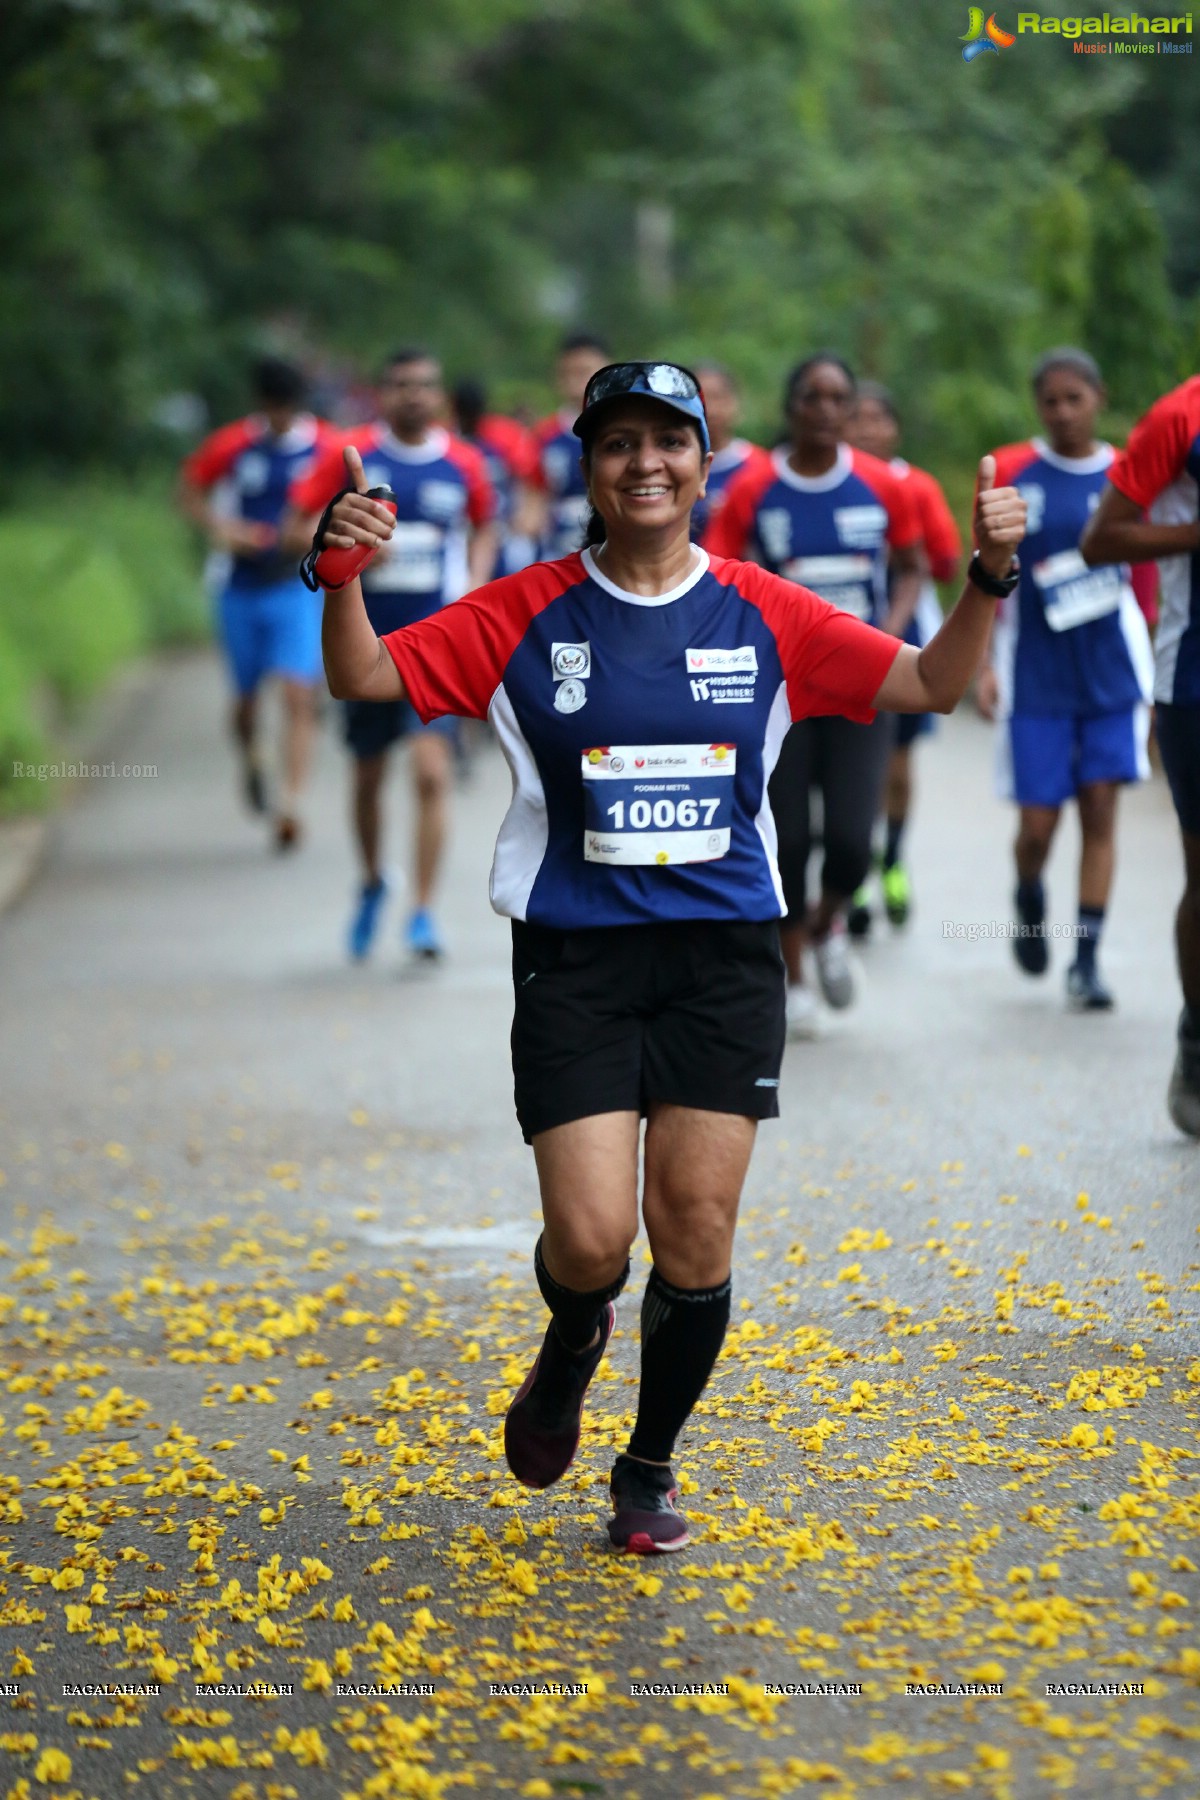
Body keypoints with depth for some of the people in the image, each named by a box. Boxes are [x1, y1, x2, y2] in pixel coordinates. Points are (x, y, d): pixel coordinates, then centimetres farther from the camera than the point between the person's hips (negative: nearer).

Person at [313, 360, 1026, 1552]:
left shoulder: (764, 614, 3)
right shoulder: (525, 616, 0)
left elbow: (930, 684, 3)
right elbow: (365, 679, -4)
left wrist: (987, 580, -13)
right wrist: (343, 578, -23)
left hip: (724, 957, 1)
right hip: (575, 958, -1)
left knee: (696, 1232, 1)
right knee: (589, 1242, -10)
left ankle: (650, 1471, 24)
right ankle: (571, 1343, 29)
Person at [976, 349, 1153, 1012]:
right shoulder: (1010, 473, 0)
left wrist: (1153, 674, 11)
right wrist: (985, 665, -4)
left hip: (1111, 671, 1)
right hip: (1036, 675, -1)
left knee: (1100, 809, -4)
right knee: (1038, 823, -1)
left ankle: (1087, 958, 1)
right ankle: (1029, 897, 33)